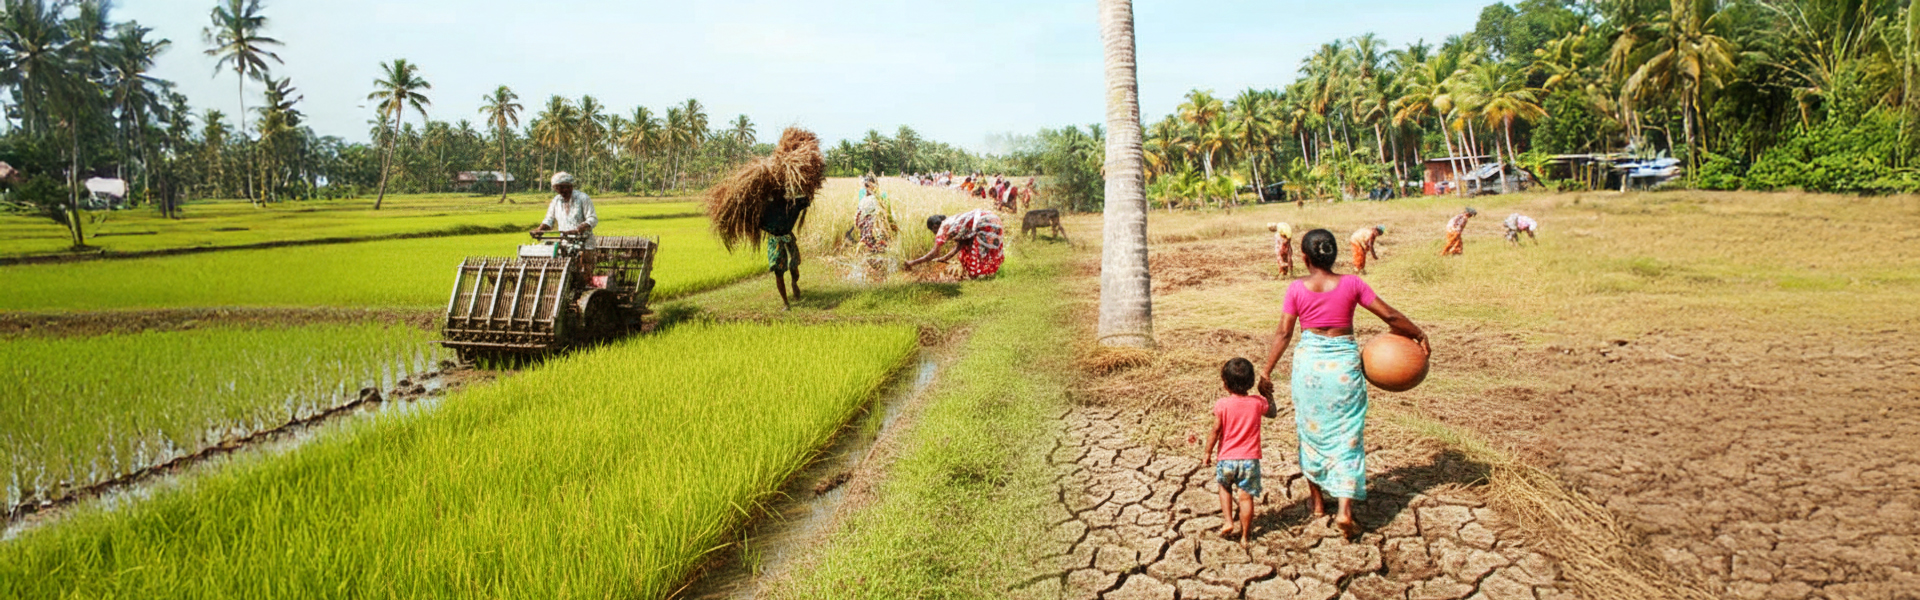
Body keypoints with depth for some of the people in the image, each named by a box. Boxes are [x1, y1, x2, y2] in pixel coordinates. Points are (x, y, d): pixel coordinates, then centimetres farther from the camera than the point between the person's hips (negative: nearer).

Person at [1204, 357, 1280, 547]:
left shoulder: (1221, 405, -11)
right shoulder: (1258, 402, -4)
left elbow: (1215, 431, -8)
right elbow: (1273, 413, 17)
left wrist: (1208, 452, 3)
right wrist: (1268, 395, 28)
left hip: (1226, 458, -1)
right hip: (1250, 459, 1)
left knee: (1224, 487, 24)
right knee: (1246, 496, 5)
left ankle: (1228, 522, 12)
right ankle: (1244, 537, 11)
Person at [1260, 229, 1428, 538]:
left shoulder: (1297, 288, -6)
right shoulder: (1352, 284, -6)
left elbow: (1284, 333, -5)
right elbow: (1389, 315, -2)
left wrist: (1267, 370, 2)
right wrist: (1419, 334, 14)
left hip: (1309, 362, 1)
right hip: (1344, 363, -1)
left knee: (1311, 431, 17)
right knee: (1347, 436, 5)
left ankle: (1317, 501, 29)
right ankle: (1345, 510, -3)